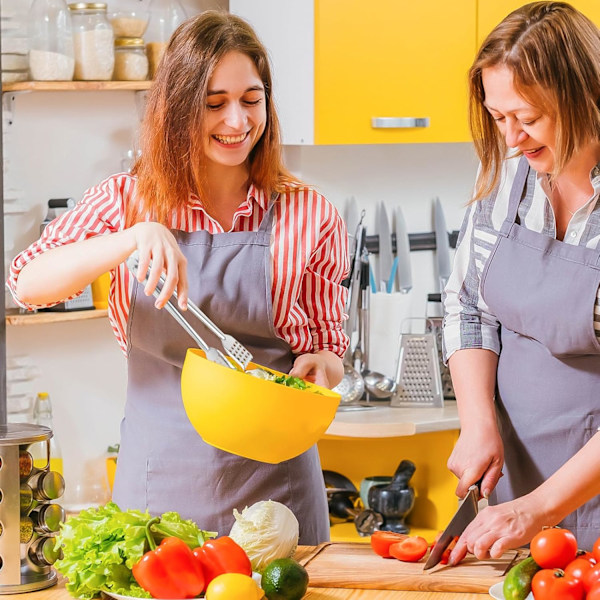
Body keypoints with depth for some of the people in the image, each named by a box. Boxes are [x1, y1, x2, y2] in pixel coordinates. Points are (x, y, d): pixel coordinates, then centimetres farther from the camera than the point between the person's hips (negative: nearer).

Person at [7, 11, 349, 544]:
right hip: (157, 476, 1)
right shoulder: (129, 201, 2)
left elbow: (328, 346, 8)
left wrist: (321, 366, -16)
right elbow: (29, 283, -11)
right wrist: (134, 238, -25)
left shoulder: (310, 218, -1)